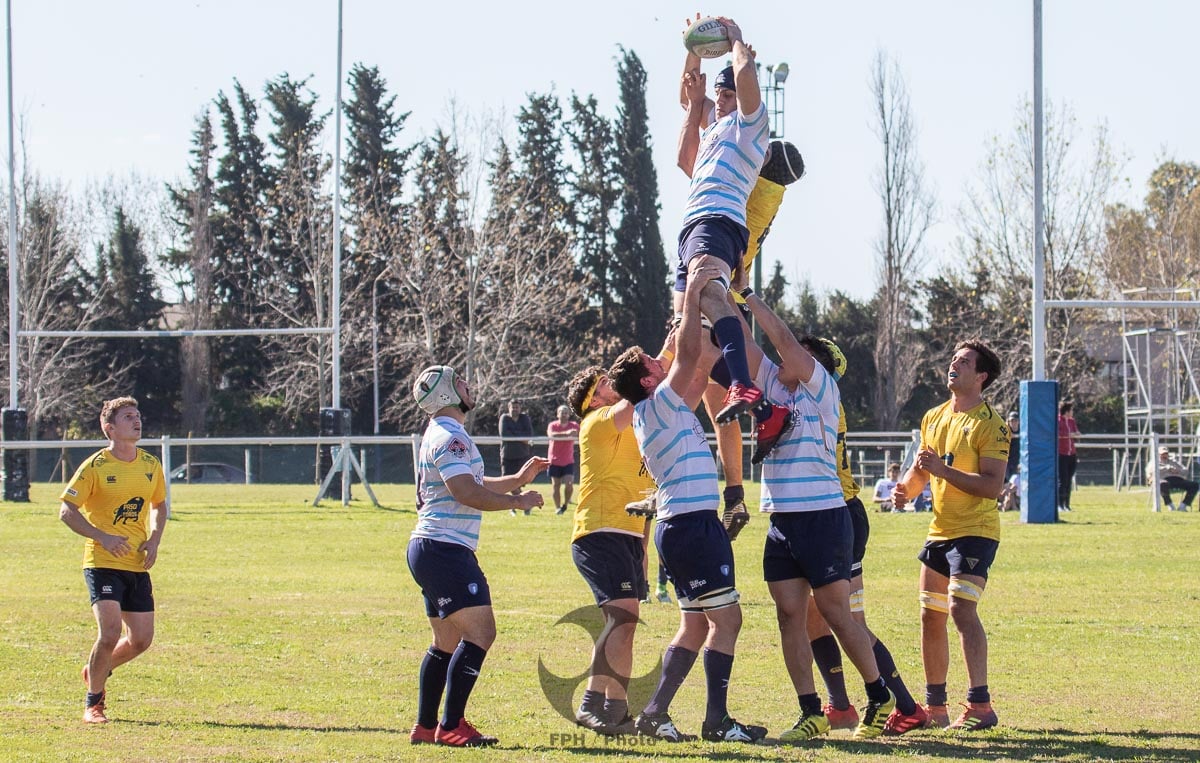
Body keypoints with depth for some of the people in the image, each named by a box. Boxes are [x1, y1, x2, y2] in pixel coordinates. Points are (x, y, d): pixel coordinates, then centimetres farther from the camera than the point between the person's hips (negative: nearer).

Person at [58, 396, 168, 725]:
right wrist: (102, 537, -19)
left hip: (138, 565, 6)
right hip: (103, 563, -6)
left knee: (141, 639, 4)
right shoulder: (95, 467, -9)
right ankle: (93, 703, 1)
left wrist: (154, 540, 4)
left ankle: (97, 670, 34)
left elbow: (159, 505, 23)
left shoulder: (151, 466, 7)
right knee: (110, 632, -18)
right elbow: (67, 511, -8)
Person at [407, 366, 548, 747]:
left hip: (428, 549, 11)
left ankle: (425, 726, 17)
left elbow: (470, 486, 32)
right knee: (479, 631, -14)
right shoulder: (450, 437, -13)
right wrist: (518, 501, -13)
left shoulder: (441, 435, 21)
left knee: (448, 641, 15)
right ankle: (451, 726, -16)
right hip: (445, 548, -11)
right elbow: (467, 493, -23)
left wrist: (517, 479, 28)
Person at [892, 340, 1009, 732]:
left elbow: (992, 485, -19)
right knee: (930, 616, 10)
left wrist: (942, 469, -24)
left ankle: (980, 705, -21)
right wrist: (907, 488, 3)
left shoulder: (989, 424, -11)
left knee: (961, 608, -21)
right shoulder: (934, 418, 14)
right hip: (939, 530, 8)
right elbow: (922, 468, 25)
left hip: (975, 531, -8)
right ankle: (934, 708, 21)